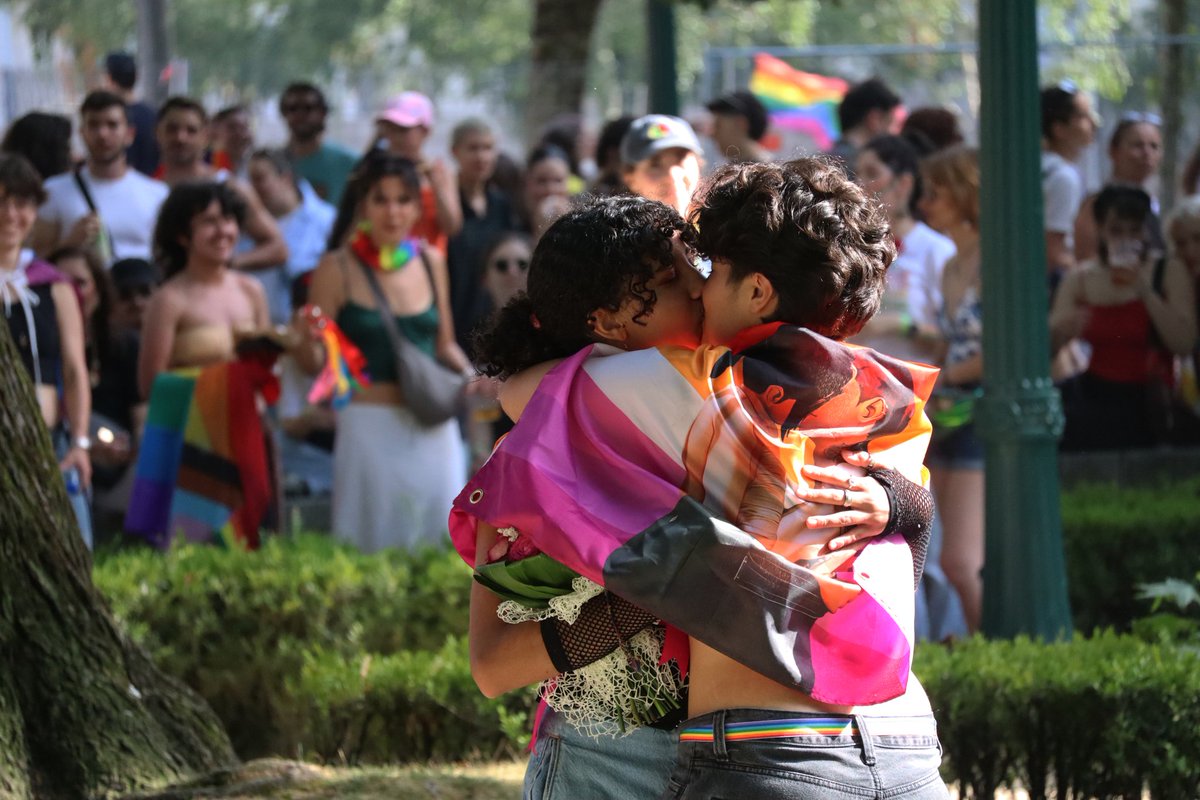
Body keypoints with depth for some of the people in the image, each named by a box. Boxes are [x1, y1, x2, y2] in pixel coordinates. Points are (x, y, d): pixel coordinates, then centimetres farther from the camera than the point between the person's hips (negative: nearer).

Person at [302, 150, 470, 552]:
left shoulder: (430, 262, 8)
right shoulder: (338, 269, -4)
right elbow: (312, 361, -2)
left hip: (432, 428, 4)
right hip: (370, 424, -4)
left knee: (440, 541, 4)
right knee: (376, 546, -3)